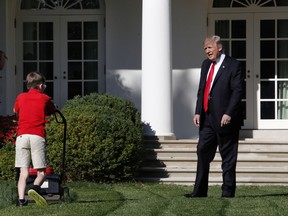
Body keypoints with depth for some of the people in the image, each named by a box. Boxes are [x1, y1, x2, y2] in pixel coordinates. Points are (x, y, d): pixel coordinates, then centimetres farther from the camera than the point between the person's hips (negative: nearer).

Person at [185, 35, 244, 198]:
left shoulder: (233, 65, -7)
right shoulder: (206, 64, 15)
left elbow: (238, 91, -13)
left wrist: (228, 114, -19)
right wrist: (198, 112, 9)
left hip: (225, 119, -7)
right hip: (207, 119, 7)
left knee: (228, 157, 1)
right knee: (203, 153, 6)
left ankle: (228, 193, 6)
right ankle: (200, 191, 10)